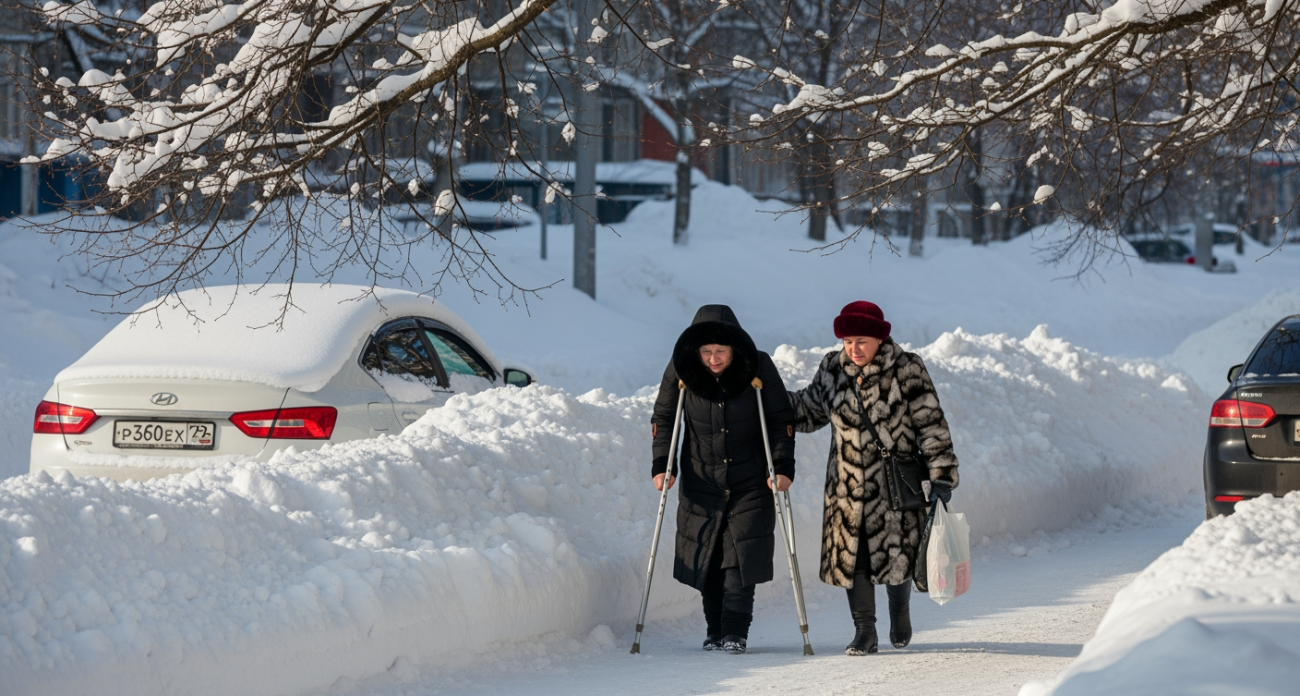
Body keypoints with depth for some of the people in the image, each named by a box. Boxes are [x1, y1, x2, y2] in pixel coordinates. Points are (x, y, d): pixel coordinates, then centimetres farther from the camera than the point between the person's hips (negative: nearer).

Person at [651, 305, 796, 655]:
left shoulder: (759, 368, -10)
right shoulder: (681, 370, -7)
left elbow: (781, 420, -2)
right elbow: (663, 419, 5)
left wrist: (783, 466, -11)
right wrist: (662, 465, -3)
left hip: (750, 483, -2)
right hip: (701, 484, 2)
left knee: (741, 557, -9)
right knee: (706, 560, 2)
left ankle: (735, 632, -6)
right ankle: (715, 630, 15)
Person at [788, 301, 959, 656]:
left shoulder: (906, 370, -8)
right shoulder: (832, 370, 3)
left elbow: (931, 424, -6)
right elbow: (809, 410, 21)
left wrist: (941, 475, -9)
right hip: (848, 484, 3)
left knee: (897, 555, 2)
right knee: (851, 555, 0)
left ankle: (900, 611, 31)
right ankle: (864, 630, 11)